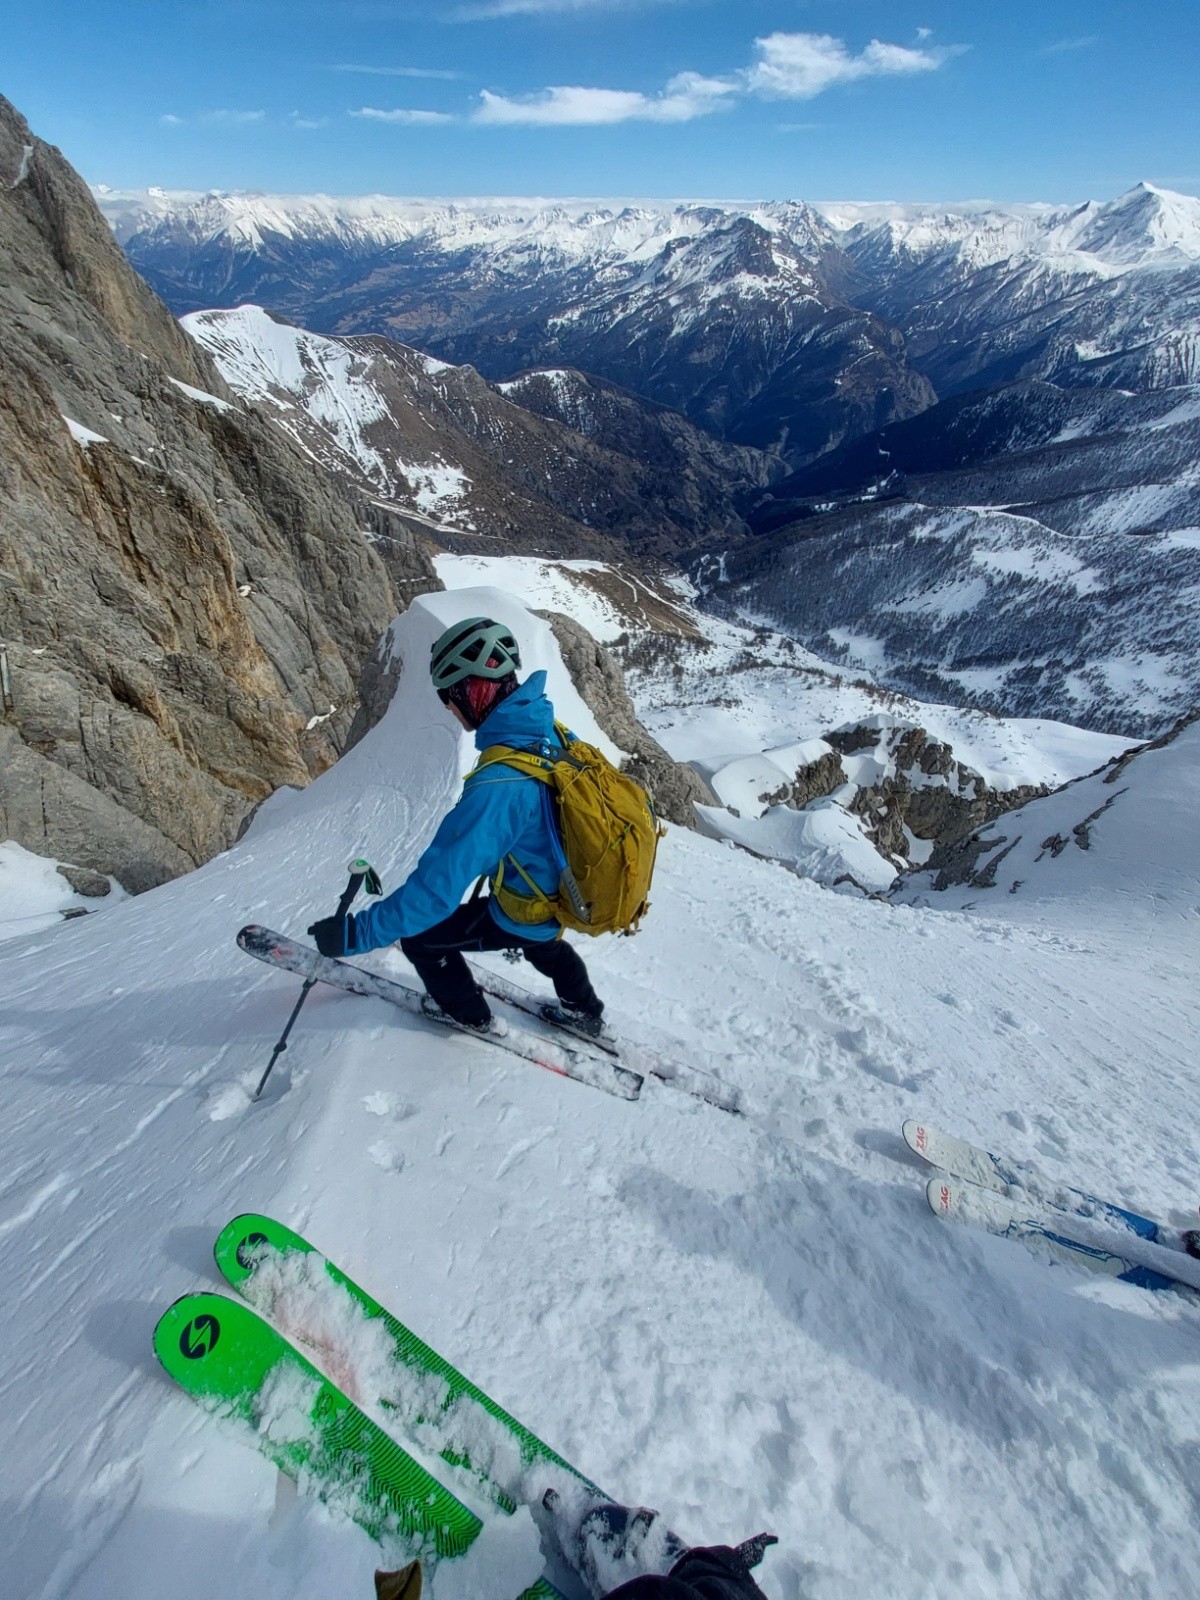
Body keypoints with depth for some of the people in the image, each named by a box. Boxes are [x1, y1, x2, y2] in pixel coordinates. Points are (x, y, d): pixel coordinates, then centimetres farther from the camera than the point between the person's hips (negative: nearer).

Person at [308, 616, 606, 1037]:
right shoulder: (553, 733, -12)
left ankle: (473, 1017, 35)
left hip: (521, 915, -7)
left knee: (420, 936, 13)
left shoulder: (496, 787, -38)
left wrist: (357, 932, -27)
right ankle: (584, 1011, 57)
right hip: (568, 894, 8)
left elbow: (438, 885, -37)